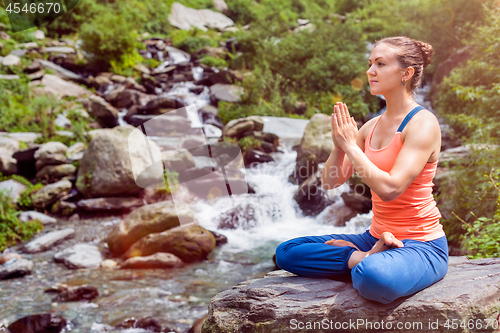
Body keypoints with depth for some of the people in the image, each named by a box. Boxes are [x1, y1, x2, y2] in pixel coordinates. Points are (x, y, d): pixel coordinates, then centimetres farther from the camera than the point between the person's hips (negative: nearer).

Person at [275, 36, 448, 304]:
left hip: (420, 245, -7)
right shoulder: (371, 127, 9)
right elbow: (330, 182, 8)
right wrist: (339, 145, -10)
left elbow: (389, 188, -24)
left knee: (374, 278, -41)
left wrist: (350, 145, -16)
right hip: (376, 238, 8)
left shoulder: (422, 124, -13)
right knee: (286, 252, -1)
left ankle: (369, 262, -8)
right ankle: (369, 258, -7)